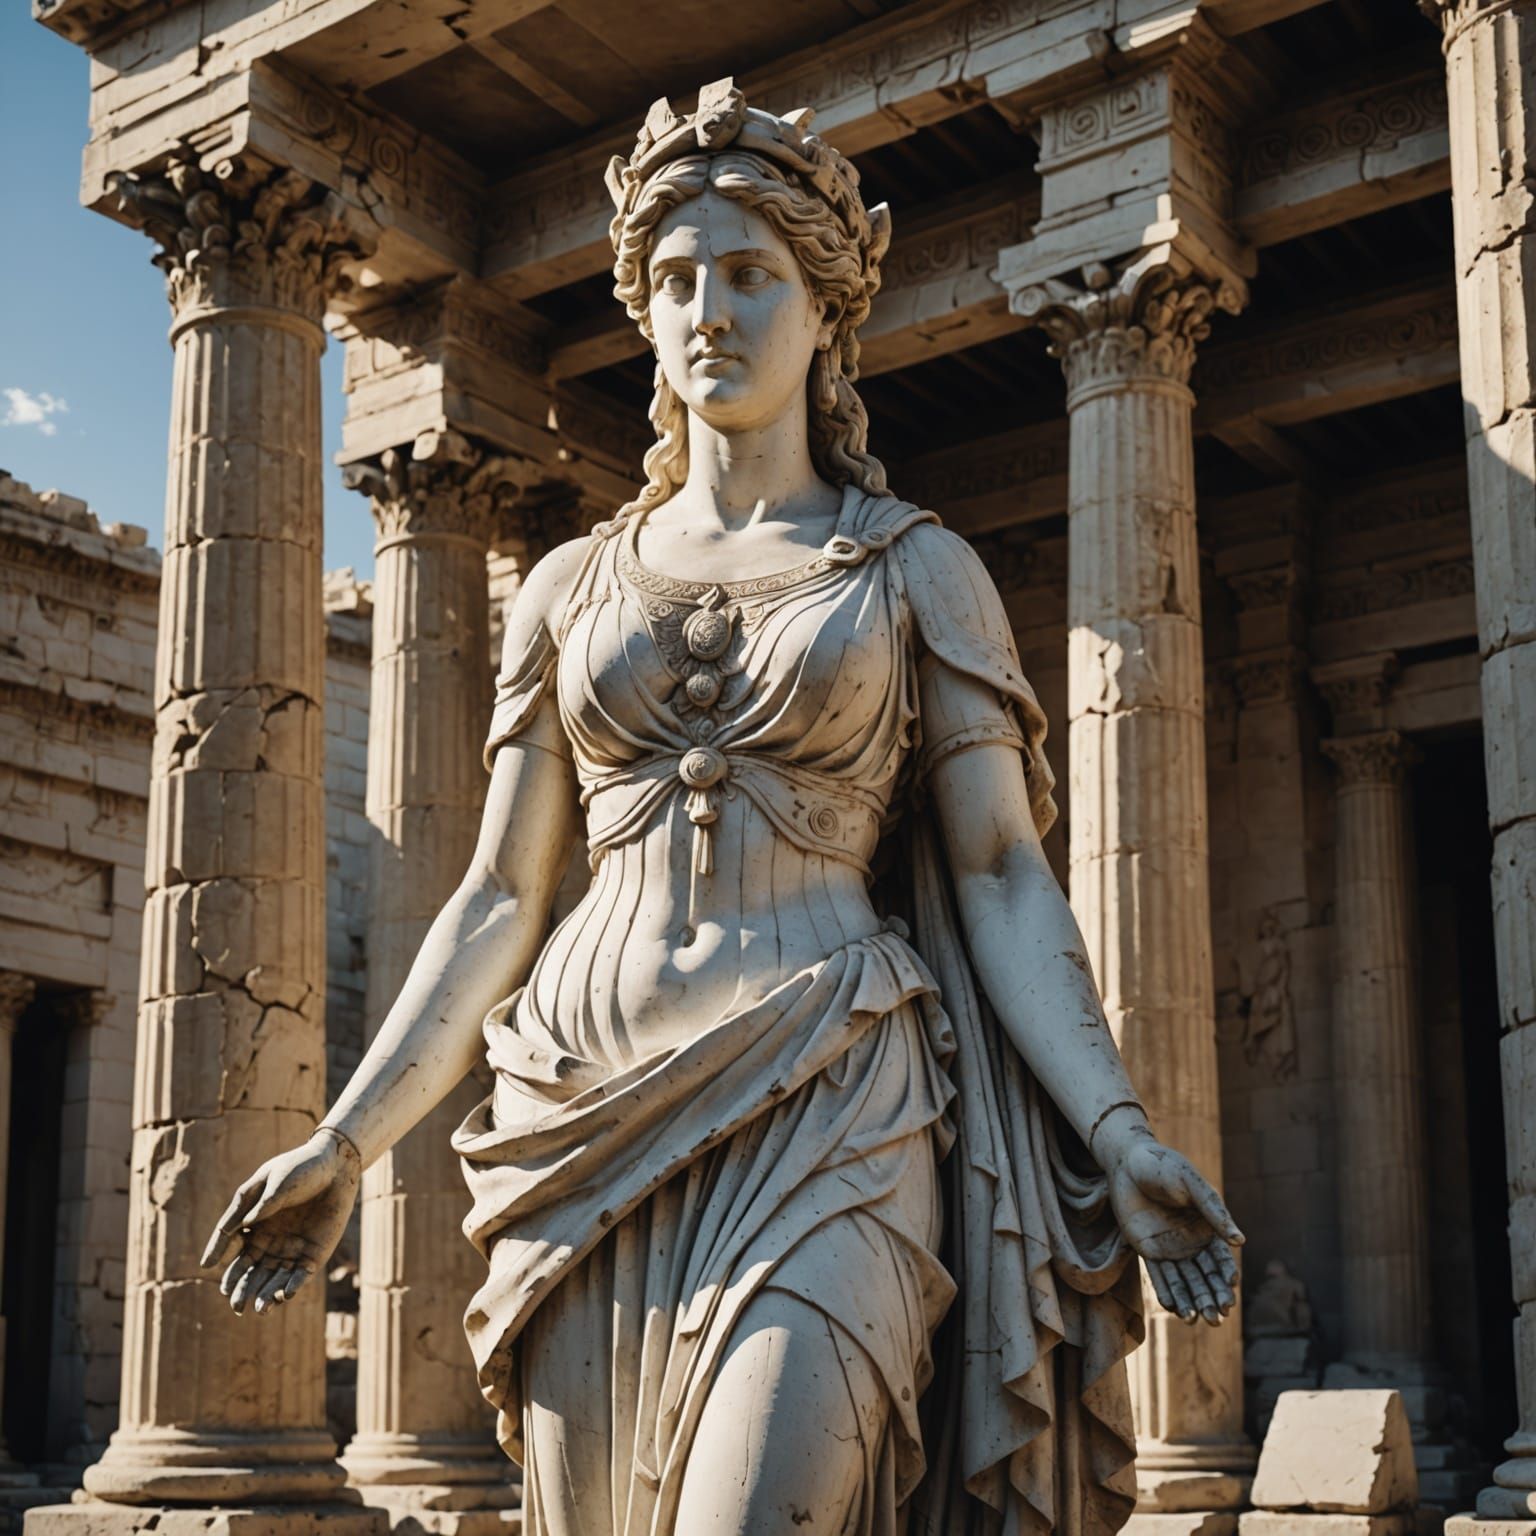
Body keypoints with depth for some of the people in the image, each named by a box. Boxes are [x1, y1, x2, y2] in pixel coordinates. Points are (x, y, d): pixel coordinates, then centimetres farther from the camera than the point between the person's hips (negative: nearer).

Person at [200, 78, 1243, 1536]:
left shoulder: (918, 568, 8)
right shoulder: (571, 586, 15)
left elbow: (1002, 879, 3)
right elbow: (499, 899, 15)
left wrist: (1117, 1130, -9)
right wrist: (345, 1142, 9)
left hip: (826, 1111, -3)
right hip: (598, 1126, 3)